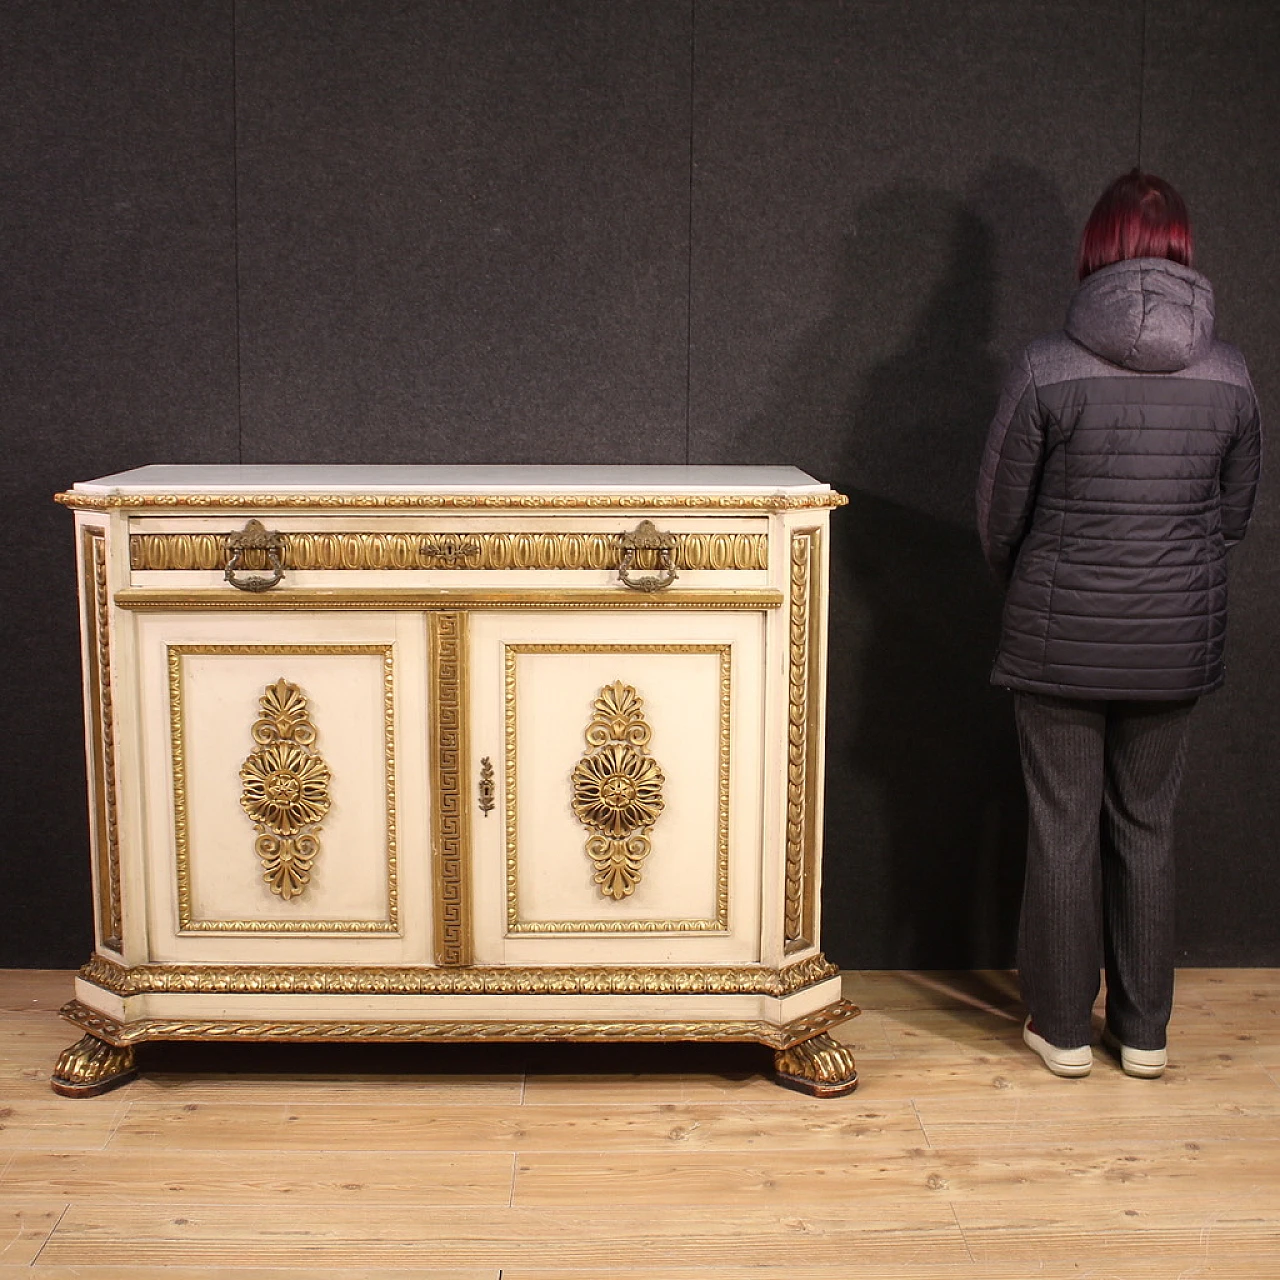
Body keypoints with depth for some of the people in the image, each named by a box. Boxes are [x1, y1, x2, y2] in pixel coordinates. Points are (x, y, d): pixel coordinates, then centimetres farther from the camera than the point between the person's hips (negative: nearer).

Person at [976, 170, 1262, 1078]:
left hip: (1061, 637, -3)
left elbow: (1001, 509, -3)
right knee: (1148, 827, 14)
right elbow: (1236, 512, 8)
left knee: (1065, 825, 8)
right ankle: (1144, 1030, 24)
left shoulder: (1048, 369, -12)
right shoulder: (1230, 374, -3)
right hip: (1178, 639, 3)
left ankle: (1064, 1026, 19)